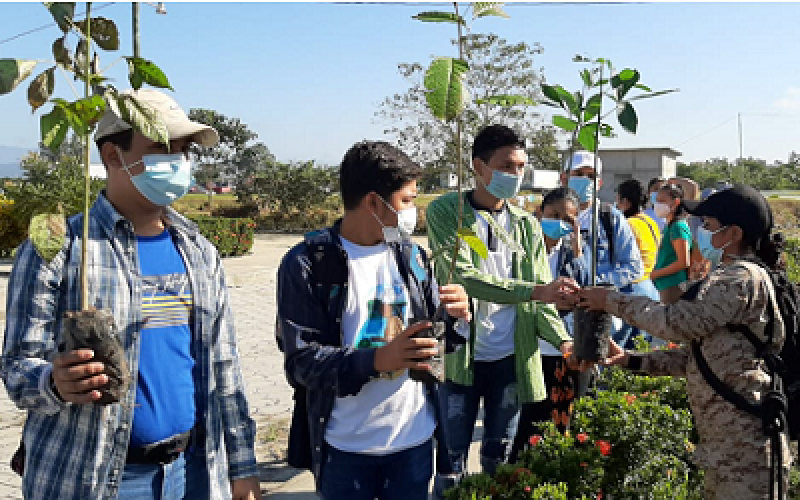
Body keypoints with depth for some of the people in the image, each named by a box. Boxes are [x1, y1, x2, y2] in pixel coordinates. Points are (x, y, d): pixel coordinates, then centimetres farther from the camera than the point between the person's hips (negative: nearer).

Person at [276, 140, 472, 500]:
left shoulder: (411, 256, 4)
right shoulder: (307, 264, -12)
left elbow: (430, 331, 10)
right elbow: (300, 362, -15)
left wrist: (456, 317, -12)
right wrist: (378, 359, -28)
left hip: (415, 438, 4)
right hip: (346, 448, -4)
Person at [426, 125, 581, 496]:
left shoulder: (527, 224, 5)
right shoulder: (445, 212, -8)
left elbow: (541, 299, 4)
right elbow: (464, 278, -22)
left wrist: (564, 340, -15)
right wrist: (536, 290, -30)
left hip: (511, 358, 3)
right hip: (459, 356, -3)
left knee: (499, 455, 16)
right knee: (452, 456, 8)